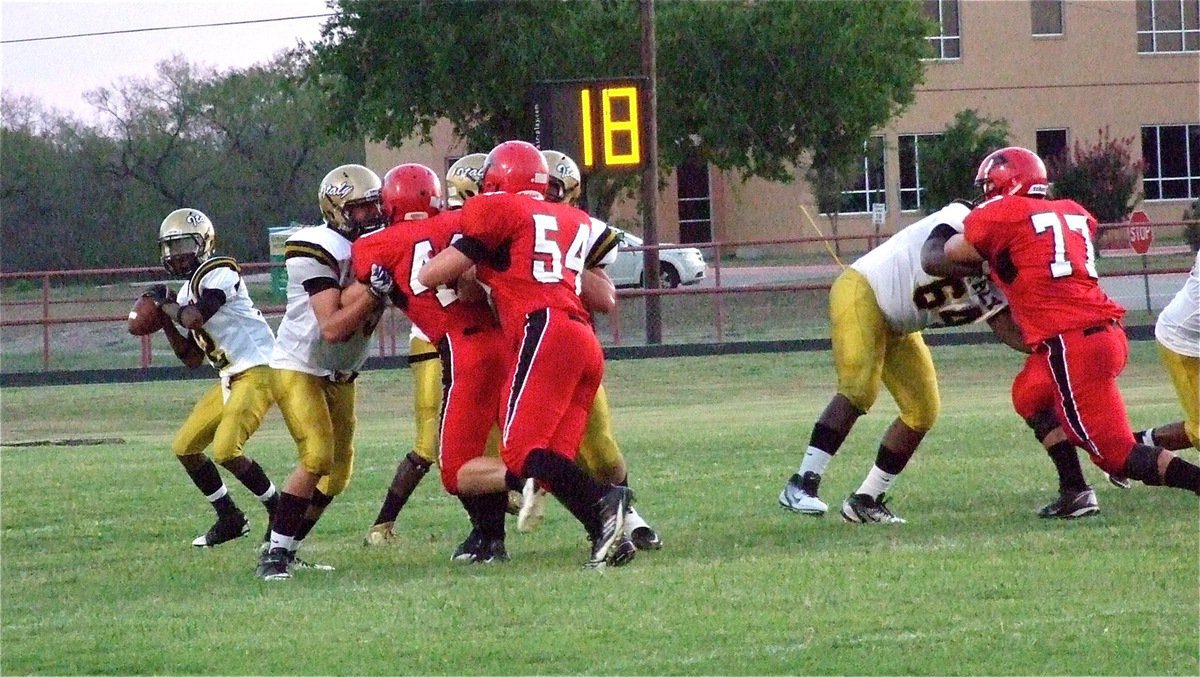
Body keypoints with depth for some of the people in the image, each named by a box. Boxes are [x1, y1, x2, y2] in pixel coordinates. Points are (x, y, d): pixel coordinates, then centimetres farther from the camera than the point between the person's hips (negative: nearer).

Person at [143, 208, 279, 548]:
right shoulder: (187, 293, 15)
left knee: (225, 450, -22)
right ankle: (229, 519, 20)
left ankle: (278, 510, -5)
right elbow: (193, 358, 15)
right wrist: (165, 321, 3)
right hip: (231, 377, 10)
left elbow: (195, 317, -29)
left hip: (258, 370, -10)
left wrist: (165, 304, -10)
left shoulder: (219, 274, -13)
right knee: (185, 447, 10)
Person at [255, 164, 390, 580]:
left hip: (340, 375, 8)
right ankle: (274, 555, -15)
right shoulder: (319, 252, -24)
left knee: (338, 472, 7)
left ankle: (287, 550, 18)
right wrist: (373, 291, -37)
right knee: (317, 457, -20)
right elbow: (332, 327, -29)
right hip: (299, 369, -8)